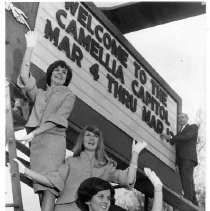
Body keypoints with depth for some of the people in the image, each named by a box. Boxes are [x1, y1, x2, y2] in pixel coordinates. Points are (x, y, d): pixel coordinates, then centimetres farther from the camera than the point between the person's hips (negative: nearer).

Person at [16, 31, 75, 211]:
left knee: (49, 186, -19)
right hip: (36, 141, 4)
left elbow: (57, 119, -1)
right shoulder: (39, 94, 24)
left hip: (53, 138, -4)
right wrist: (30, 48, 5)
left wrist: (34, 133, -10)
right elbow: (24, 77, 9)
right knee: (41, 188, -3)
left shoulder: (68, 96, 13)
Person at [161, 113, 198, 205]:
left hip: (189, 158, -7)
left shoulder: (193, 127, 10)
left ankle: (188, 199, -39)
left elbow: (187, 137, -10)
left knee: (186, 177, -26)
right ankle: (194, 203, -1)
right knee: (188, 182, 1)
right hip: (180, 160, 7)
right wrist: (176, 163, 13)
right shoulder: (179, 133, 30)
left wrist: (170, 138, -9)